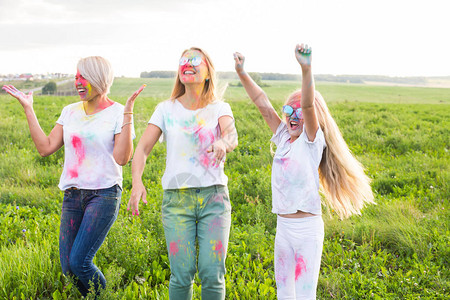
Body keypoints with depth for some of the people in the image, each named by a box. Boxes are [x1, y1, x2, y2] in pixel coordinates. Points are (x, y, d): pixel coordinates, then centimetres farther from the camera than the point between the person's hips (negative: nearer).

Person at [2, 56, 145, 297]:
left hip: (104, 194, -5)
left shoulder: (117, 113, -4)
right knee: (68, 268, 2)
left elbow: (121, 158, -15)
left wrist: (128, 112, -19)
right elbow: (45, 148, 6)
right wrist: (28, 108, 7)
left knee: (79, 261, -14)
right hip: (72, 195, 5)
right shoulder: (70, 112, 11)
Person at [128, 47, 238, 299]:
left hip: (214, 196, 0)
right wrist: (137, 181, -19)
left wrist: (223, 143, -40)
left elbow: (232, 137, -16)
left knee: (212, 275, -4)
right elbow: (142, 149, 0)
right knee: (182, 276, -4)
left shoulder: (220, 108, 5)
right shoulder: (167, 109, 8)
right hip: (177, 198, 0)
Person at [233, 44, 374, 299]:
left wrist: (306, 69, -39)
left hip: (307, 227, -7)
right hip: (283, 225, 7)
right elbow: (263, 103, 7)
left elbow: (309, 105, -24)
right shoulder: (284, 138, 9)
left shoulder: (313, 141, -7)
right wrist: (242, 73, 2)